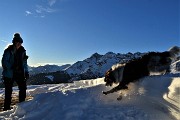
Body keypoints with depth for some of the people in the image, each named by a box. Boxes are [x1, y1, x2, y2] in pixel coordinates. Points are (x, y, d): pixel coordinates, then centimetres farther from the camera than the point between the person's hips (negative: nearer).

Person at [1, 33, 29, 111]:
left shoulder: (22, 51, 6)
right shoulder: (8, 51, -8)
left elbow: (24, 62, 11)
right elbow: (4, 62, -10)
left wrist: (26, 72, 5)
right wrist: (12, 67, -24)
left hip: (20, 73, 4)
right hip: (9, 74, -4)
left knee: (23, 88, 1)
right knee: (8, 91, 3)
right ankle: (6, 108, 15)